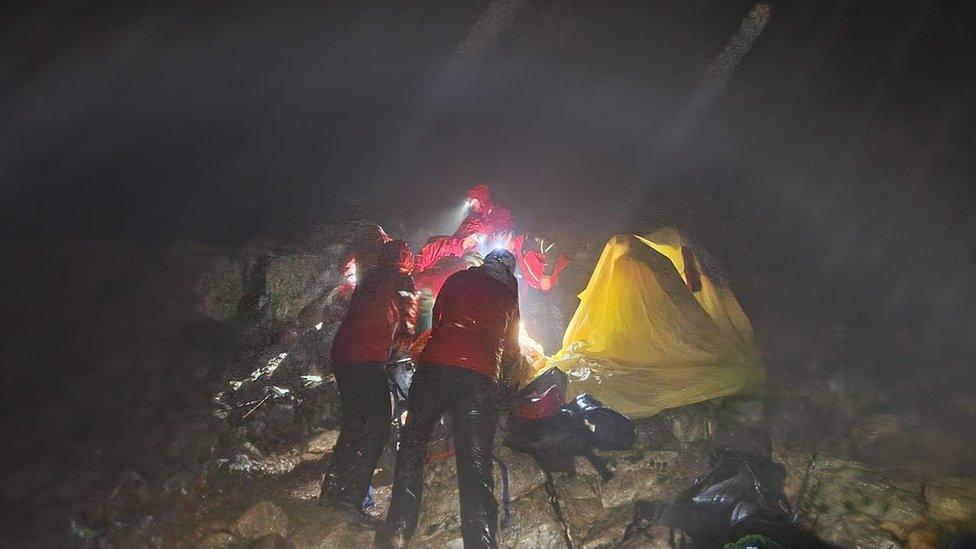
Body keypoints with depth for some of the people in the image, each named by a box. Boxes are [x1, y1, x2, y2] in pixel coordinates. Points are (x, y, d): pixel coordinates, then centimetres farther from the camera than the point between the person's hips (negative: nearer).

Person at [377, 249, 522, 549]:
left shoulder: (458, 279, 18)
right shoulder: (508, 296, 21)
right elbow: (511, 350, 27)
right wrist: (502, 379, 43)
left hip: (435, 364, 0)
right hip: (480, 376, 1)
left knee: (414, 440, 5)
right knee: (475, 460, -3)